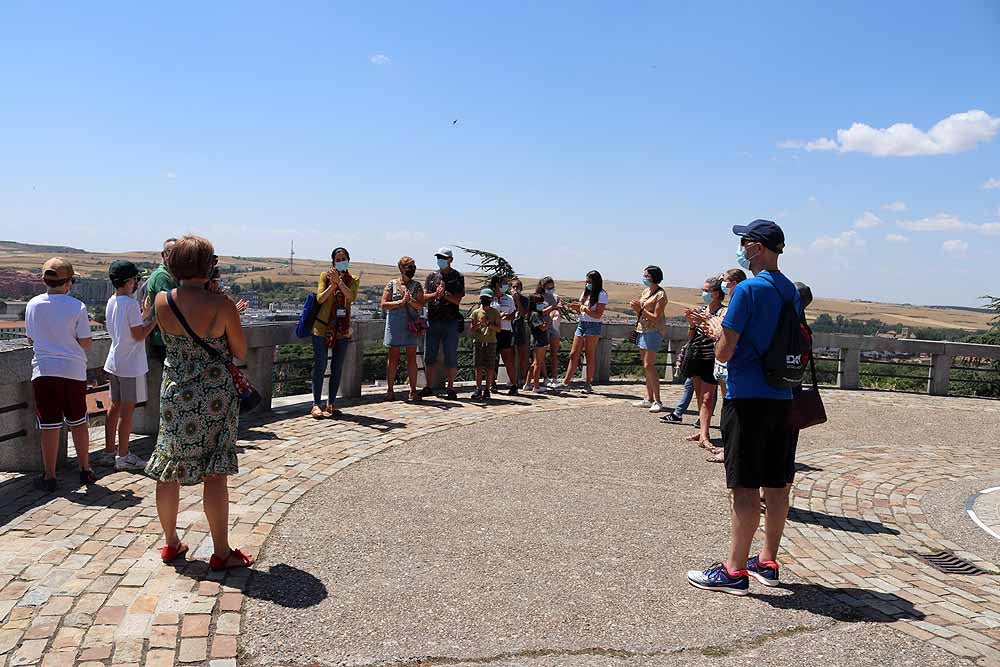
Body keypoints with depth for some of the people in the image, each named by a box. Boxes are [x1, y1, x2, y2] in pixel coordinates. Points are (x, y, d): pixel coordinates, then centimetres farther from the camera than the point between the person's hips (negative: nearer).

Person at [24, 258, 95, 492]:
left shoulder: (33, 305, -1)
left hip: (43, 371, 1)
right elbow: (86, 343, -6)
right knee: (78, 423, 13)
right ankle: (85, 470, 22)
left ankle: (49, 477, 11)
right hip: (73, 370, -1)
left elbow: (31, 339, 10)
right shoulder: (77, 307, -8)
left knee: (49, 426, 5)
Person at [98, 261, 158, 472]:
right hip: (131, 365, -8)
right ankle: (123, 456, 5)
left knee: (115, 407, 14)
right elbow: (139, 335, -16)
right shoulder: (131, 304, -17)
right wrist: (156, 318, -10)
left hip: (114, 363, 8)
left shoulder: (111, 302, 9)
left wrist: (143, 316, 17)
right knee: (127, 409, -1)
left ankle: (109, 452, 22)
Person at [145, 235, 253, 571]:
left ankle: (171, 543, 30)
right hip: (215, 396, -3)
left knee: (168, 471, 16)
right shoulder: (222, 305, -16)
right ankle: (221, 552, 12)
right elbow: (241, 353, -5)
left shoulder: (162, 301, -5)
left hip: (174, 395, 4)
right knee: (214, 474, 4)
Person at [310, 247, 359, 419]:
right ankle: (316, 405, 0)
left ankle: (331, 404, 16)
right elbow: (320, 298, -9)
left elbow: (352, 297, -13)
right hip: (323, 327, -3)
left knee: (337, 368, 7)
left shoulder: (352, 280, 8)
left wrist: (339, 282, -25)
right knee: (320, 366, -4)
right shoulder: (325, 275, 3)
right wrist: (332, 285, -22)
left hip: (342, 329, 3)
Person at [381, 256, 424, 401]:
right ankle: (390, 390, 9)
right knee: (393, 358, 2)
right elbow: (384, 305, -2)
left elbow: (420, 306, 0)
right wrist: (401, 302, -12)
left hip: (412, 324, 1)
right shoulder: (392, 284, 4)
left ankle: (413, 390, 6)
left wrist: (410, 299, -17)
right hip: (395, 324, -1)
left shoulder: (416, 286, 8)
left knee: (412, 357, 2)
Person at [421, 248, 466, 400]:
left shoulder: (458, 277, 4)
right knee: (429, 356, 6)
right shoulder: (432, 276, 13)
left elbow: (458, 300, -4)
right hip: (432, 321, 3)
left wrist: (445, 294, -20)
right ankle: (429, 387, 15)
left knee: (451, 357, 0)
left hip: (451, 321, -3)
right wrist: (436, 294, -14)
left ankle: (451, 388, 8)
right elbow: (424, 296, 5)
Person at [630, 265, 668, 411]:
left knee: (649, 365, -12)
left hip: (654, 331, -9)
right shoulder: (646, 291, 14)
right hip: (643, 329, 9)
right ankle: (649, 399, 13)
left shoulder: (660, 295, -11)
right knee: (646, 366, 9)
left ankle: (657, 401, -8)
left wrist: (640, 309, -16)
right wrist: (636, 308, -1)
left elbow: (656, 317, -16)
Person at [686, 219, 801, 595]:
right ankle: (768, 563, 23)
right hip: (781, 398, 8)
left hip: (747, 398, -8)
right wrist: (726, 332, 20)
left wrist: (718, 331, 7)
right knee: (776, 484, 12)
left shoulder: (748, 289, -13)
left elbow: (724, 353, -13)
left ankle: (735, 571, 4)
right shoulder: (791, 292, 12)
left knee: (746, 487, -3)